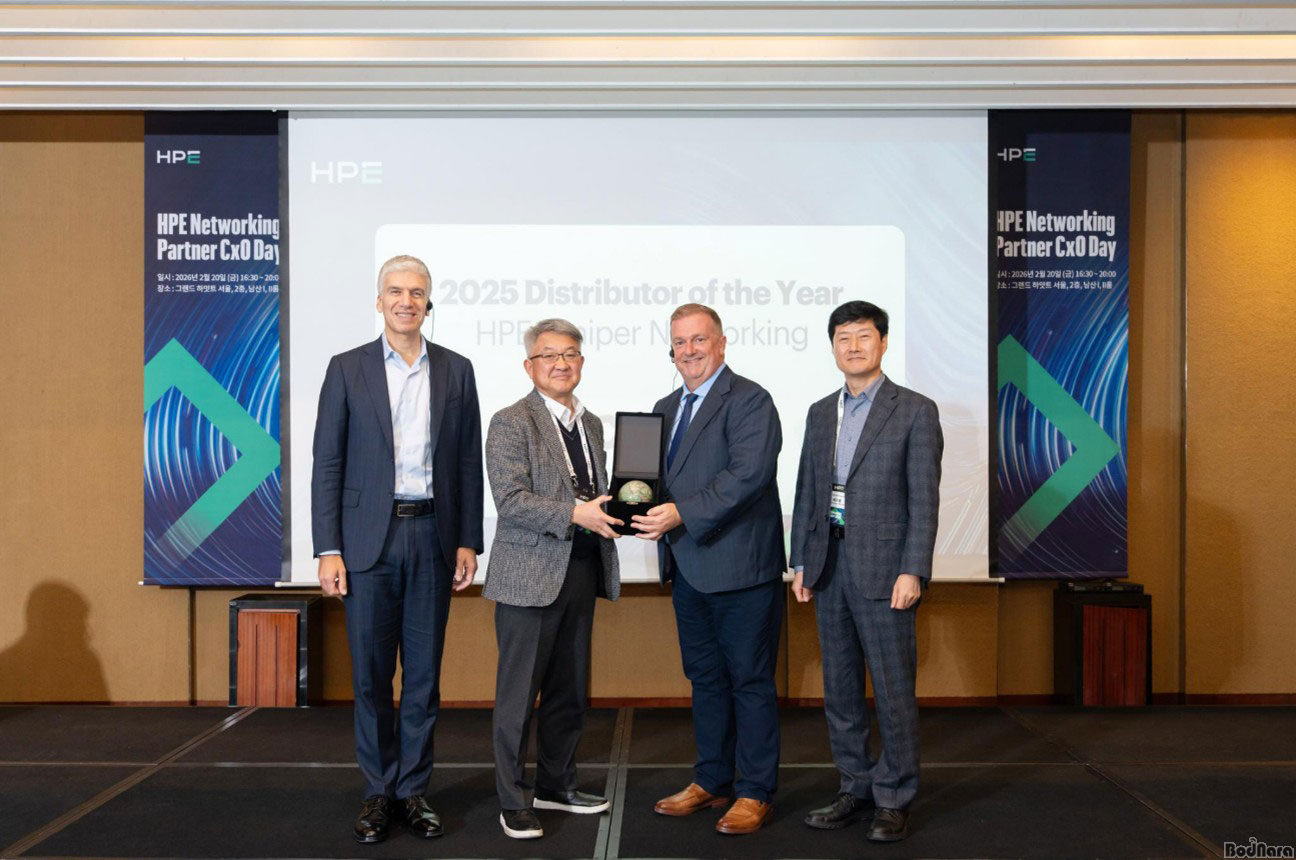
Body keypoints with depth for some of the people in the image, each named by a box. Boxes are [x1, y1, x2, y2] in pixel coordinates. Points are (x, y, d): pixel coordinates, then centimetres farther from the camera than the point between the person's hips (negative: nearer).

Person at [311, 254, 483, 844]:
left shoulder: (455, 371, 7)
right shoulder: (347, 369, 3)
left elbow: (468, 463, 8)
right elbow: (327, 464, 0)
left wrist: (468, 542, 3)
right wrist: (328, 549, -6)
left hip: (432, 538, 2)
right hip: (369, 538, -1)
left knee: (424, 673, 8)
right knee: (371, 674, 5)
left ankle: (413, 791, 21)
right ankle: (378, 793, 19)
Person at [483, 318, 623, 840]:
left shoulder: (591, 424, 16)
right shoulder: (510, 423, -7)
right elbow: (509, 500, -16)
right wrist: (574, 514, -23)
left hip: (581, 572, 7)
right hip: (530, 576, -7)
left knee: (570, 690, 15)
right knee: (518, 694, 1)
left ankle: (556, 785, 30)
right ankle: (512, 801, 14)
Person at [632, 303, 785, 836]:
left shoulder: (749, 401, -9)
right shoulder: (666, 408, 16)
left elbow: (749, 474, -22)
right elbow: (656, 476, 18)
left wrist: (681, 513, -26)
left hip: (740, 567, -8)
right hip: (687, 569, 8)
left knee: (751, 681, 3)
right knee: (705, 678, 18)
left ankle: (754, 792, 16)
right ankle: (711, 782, 31)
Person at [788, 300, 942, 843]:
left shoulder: (915, 411, -3)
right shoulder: (820, 414, 13)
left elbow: (924, 500, -7)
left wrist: (912, 572, -14)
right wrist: (801, 562, 9)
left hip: (883, 570, -5)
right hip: (828, 568, 6)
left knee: (893, 689, 1)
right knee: (840, 689, 12)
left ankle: (894, 798, 15)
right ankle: (856, 788, 25)